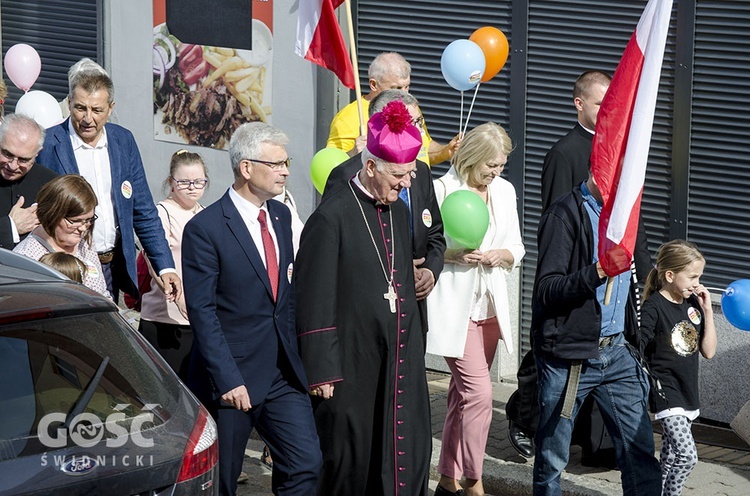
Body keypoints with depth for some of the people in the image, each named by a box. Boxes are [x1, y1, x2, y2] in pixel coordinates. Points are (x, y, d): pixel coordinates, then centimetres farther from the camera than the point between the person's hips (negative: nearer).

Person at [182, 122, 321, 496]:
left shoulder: (281, 216, 10)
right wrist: (228, 380, -20)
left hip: (283, 374, 6)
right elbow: (202, 312, -15)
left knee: (306, 465, -2)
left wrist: (295, 359, 10)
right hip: (232, 376, -6)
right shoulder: (205, 229, -13)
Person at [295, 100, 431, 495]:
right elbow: (315, 303, -13)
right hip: (352, 367, -7)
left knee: (407, 459, 5)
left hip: (399, 365, 7)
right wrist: (321, 372, -14)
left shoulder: (399, 211, 10)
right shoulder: (331, 218, -12)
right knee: (351, 463, 3)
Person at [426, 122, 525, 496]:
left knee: (463, 393, 13)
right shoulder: (442, 190, -10)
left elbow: (516, 248, 13)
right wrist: (453, 255, -22)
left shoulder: (504, 191, 9)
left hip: (490, 307, 6)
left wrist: (502, 255, -8)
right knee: (479, 393, -13)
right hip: (454, 307, -6)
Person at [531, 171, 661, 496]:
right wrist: (596, 273, -32)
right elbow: (547, 289, -17)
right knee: (552, 457, 4)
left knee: (640, 449, 1)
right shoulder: (566, 214, -12)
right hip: (568, 356, -6)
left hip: (615, 350, 6)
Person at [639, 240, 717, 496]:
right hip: (666, 391, -7)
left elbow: (708, 351, 9)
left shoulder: (692, 303, 8)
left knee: (670, 458, 13)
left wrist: (707, 310, 2)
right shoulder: (653, 307, -12)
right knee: (687, 456, -17)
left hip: (688, 392, 7)